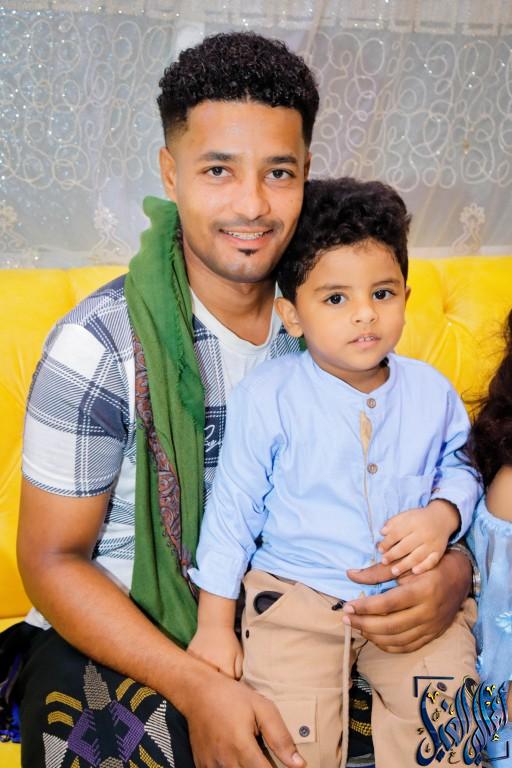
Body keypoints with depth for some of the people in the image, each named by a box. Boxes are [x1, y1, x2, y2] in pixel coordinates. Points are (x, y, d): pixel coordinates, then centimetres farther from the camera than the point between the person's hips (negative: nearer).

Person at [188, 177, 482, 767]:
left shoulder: (430, 392, 1)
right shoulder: (266, 397, -8)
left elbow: (460, 468, 16)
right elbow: (232, 510, -2)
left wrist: (443, 515, -8)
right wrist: (214, 624, -1)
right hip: (297, 595, -2)